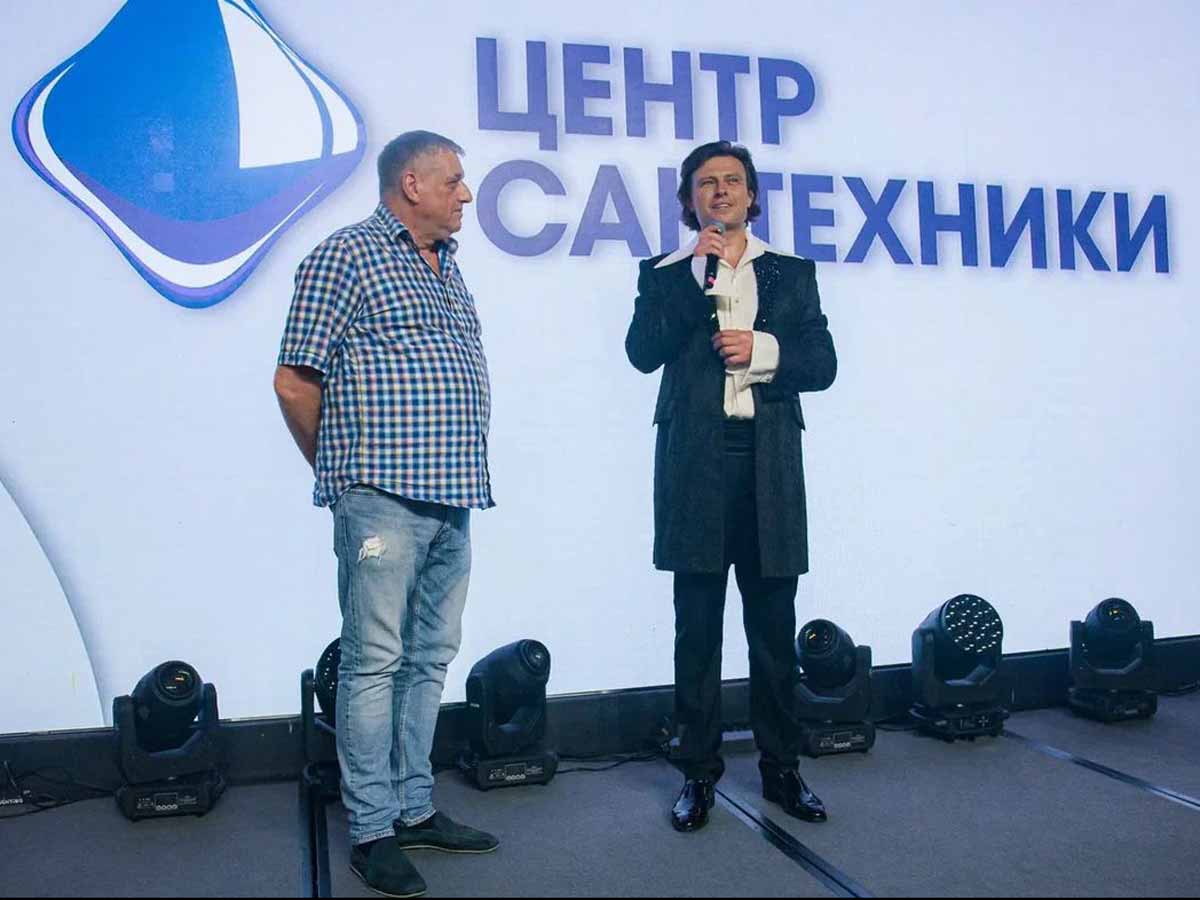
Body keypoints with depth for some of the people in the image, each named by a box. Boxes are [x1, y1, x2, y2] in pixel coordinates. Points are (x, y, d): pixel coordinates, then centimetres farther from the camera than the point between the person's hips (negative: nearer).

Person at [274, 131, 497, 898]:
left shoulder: (448, 267, 19)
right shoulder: (347, 255, -5)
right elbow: (296, 382, -7)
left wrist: (465, 474, 16)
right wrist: (343, 470, 4)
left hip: (453, 497, 8)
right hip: (384, 497, -8)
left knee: (430, 657, 13)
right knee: (376, 661, -1)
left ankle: (415, 808, 25)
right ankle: (373, 830, 10)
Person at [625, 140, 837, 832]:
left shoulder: (792, 273, 15)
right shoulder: (665, 275, 11)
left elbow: (823, 363, 7)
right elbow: (643, 352, -7)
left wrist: (763, 349, -10)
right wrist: (699, 277, -9)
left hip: (770, 464, 2)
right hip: (695, 464, -1)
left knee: (774, 627, 7)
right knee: (698, 629, 3)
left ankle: (782, 768, 20)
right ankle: (699, 773, 14)